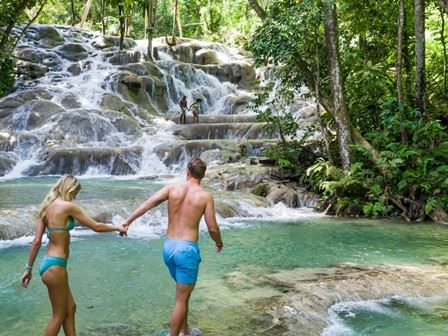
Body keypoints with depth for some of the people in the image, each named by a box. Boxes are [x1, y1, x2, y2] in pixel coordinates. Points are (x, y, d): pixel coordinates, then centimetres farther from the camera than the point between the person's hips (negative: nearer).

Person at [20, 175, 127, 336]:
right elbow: (97, 227, -8)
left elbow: (37, 241, 7)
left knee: (70, 308, 17)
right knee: (59, 315, 6)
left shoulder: (47, 207, 9)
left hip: (48, 263, 8)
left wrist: (29, 268, 11)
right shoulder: (67, 206, -13)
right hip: (55, 265, -8)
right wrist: (117, 227, 9)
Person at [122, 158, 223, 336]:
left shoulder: (172, 188, 3)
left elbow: (148, 203, -10)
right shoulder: (205, 196, -5)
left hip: (168, 246, 6)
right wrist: (219, 243, 14)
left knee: (183, 292, 25)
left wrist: (127, 221, -12)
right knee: (181, 299, 4)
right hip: (187, 249, -6)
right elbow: (212, 228, -5)